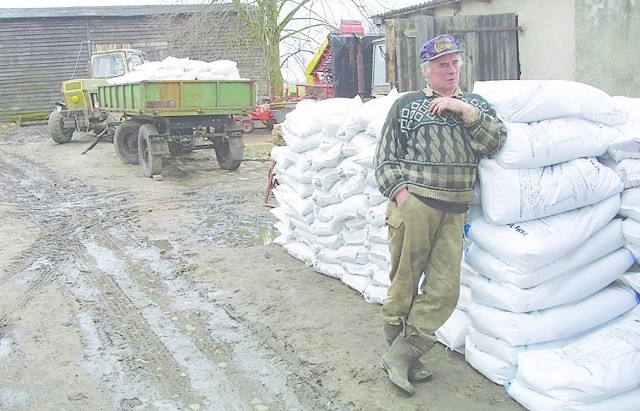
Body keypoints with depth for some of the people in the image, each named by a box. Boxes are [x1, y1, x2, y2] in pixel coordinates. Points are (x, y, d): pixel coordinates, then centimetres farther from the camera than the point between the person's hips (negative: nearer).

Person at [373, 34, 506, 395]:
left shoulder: (476, 104, 18)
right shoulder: (406, 104, 10)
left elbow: (496, 141, 1)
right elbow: (385, 156, 6)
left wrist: (464, 110, -6)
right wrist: (399, 189, -9)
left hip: (454, 212, 3)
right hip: (413, 202, -3)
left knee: (444, 291, 0)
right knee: (404, 282, 3)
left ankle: (401, 357, 11)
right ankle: (399, 351, 18)